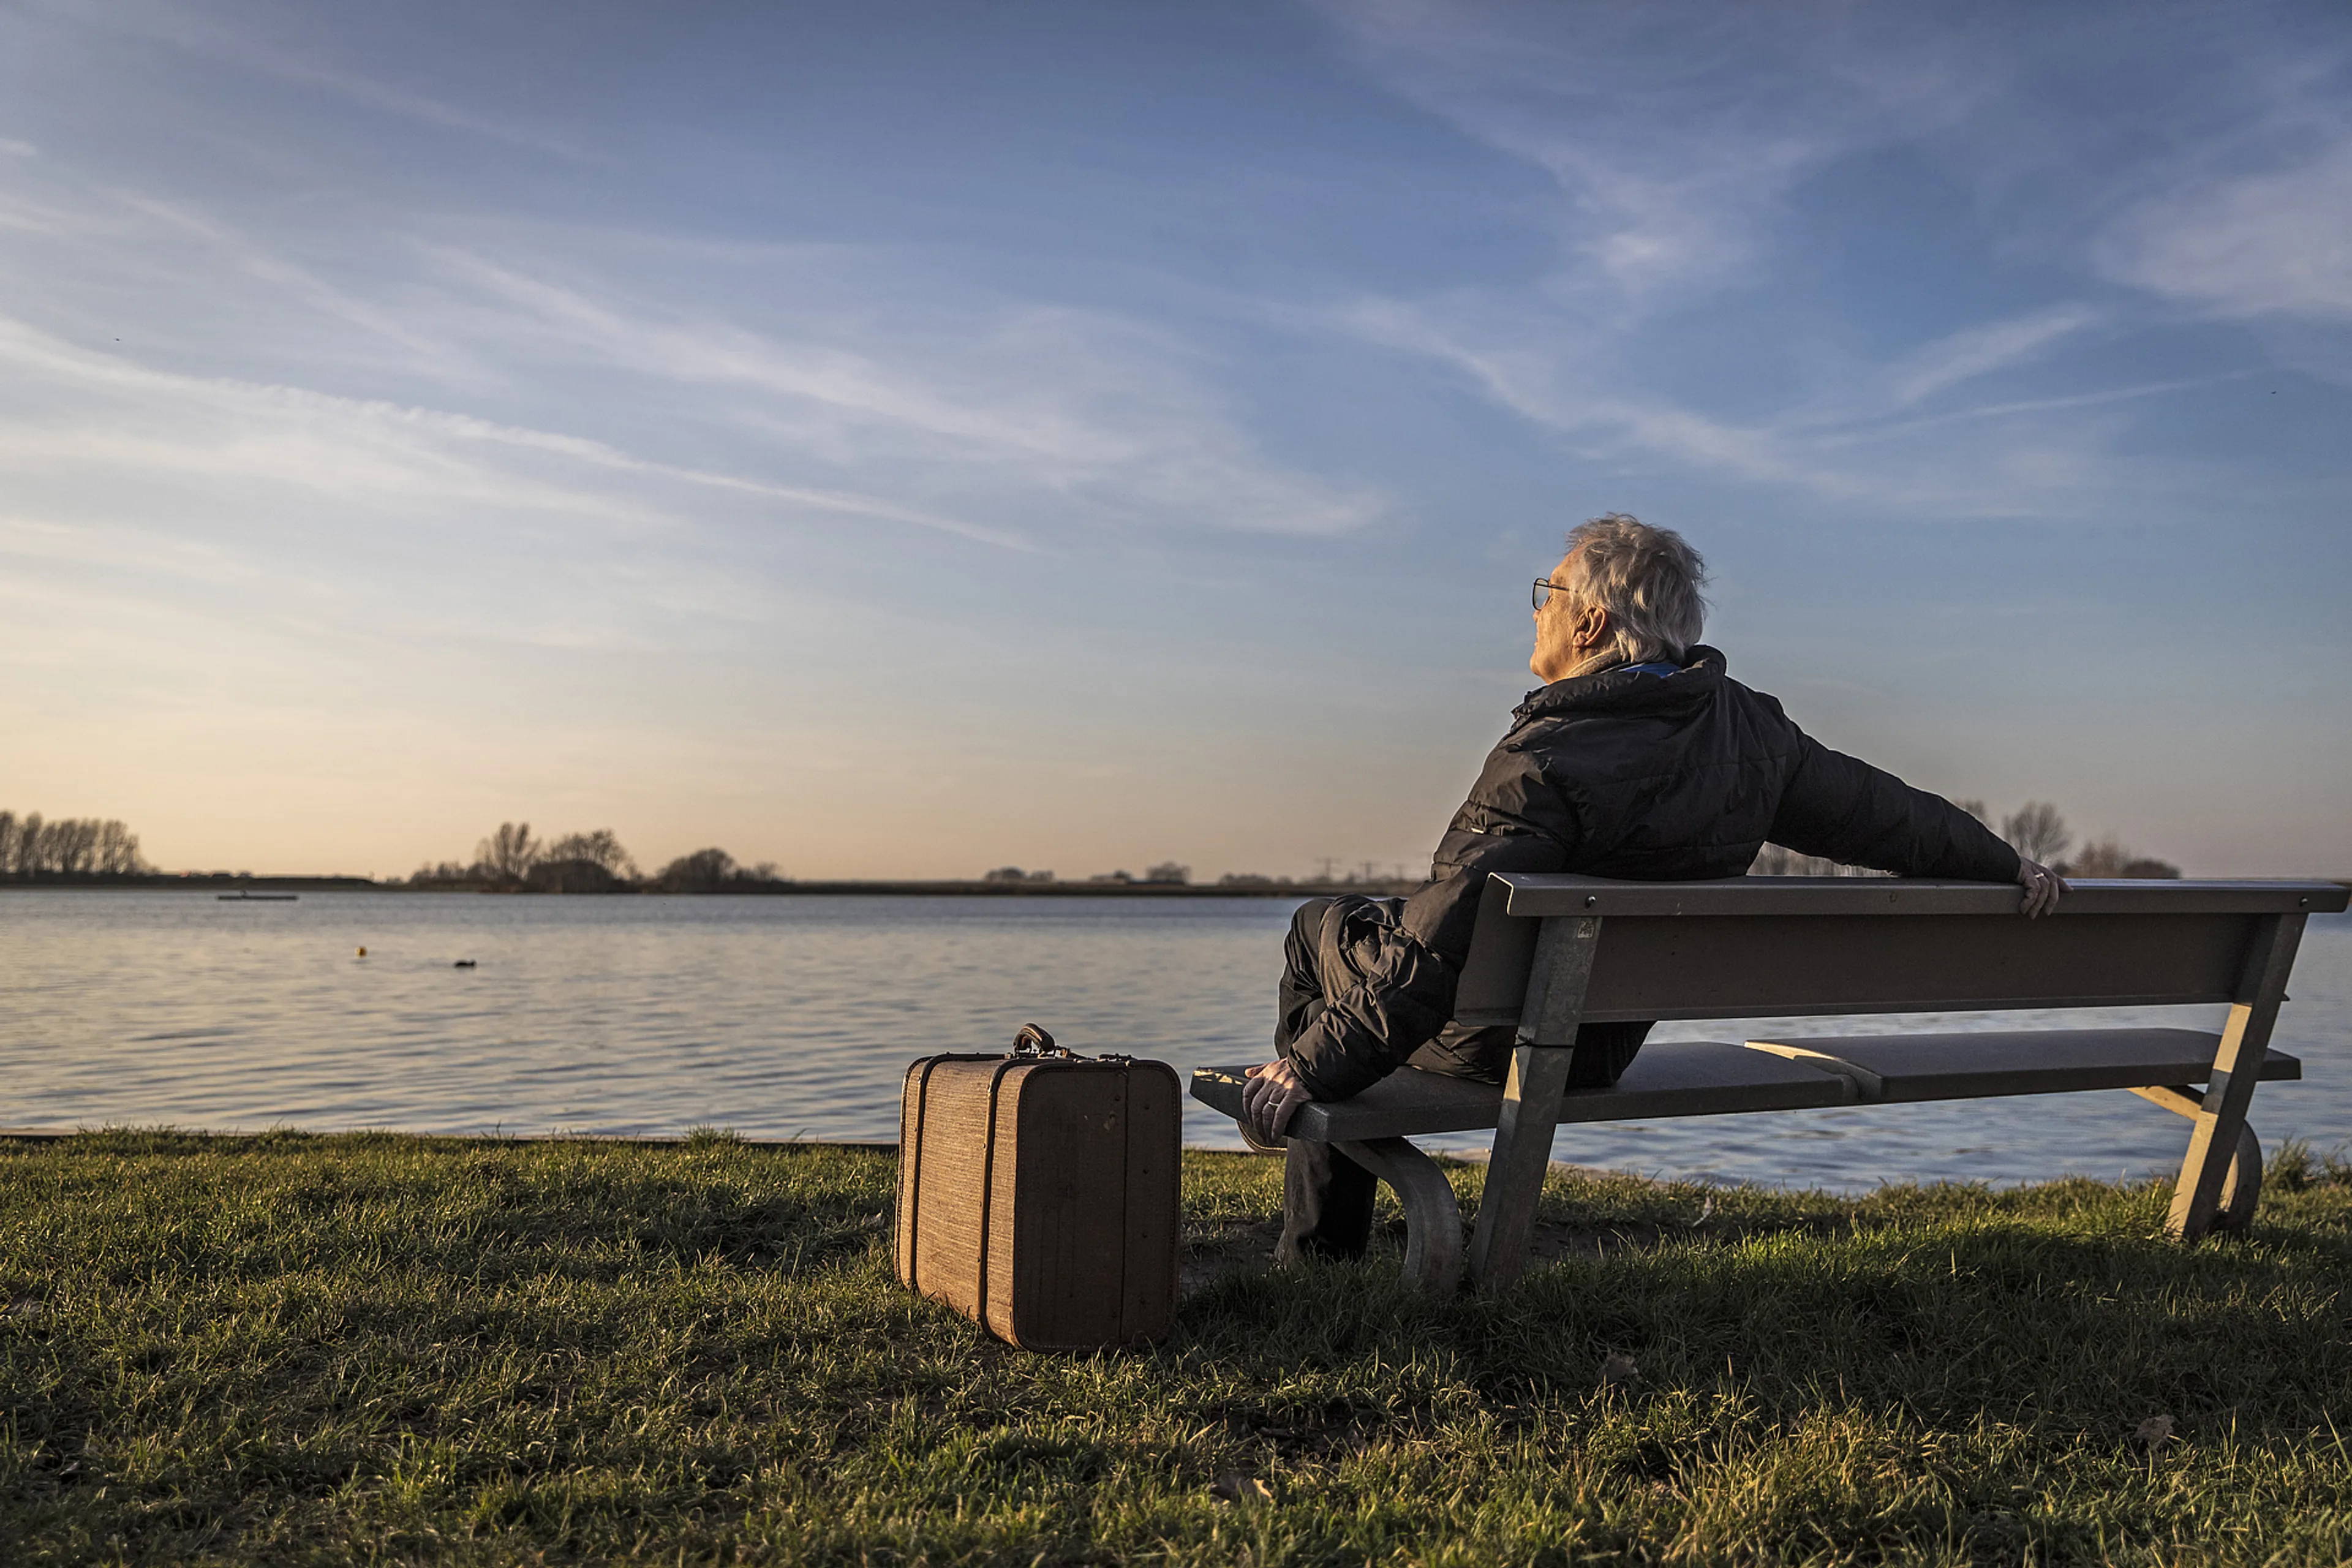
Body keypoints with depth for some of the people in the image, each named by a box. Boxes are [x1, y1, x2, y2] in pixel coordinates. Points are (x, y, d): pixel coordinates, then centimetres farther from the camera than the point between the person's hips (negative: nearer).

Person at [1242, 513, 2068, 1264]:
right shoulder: (1747, 728, -7)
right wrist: (2009, 865, 23)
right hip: (1611, 1045, 8)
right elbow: (1881, 810, 5)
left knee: (1321, 925, 18)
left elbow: (1435, 954, -32)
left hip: (1491, 1039, -8)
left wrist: (1307, 1070, -27)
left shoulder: (1548, 766, -30)